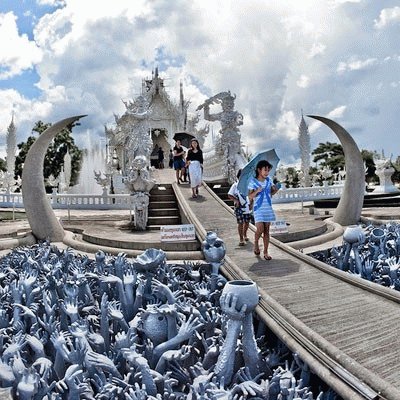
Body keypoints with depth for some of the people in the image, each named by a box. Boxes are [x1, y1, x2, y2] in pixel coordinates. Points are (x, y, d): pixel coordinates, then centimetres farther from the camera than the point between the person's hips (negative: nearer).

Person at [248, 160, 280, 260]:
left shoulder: (269, 180, 4)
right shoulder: (253, 181, -7)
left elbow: (271, 193, 13)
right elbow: (250, 197, -5)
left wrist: (275, 190, -8)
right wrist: (257, 191, -23)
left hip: (268, 208, 4)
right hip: (258, 208, -4)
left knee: (266, 230, 5)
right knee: (260, 229, -12)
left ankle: (266, 252, 12)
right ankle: (256, 243, 19)